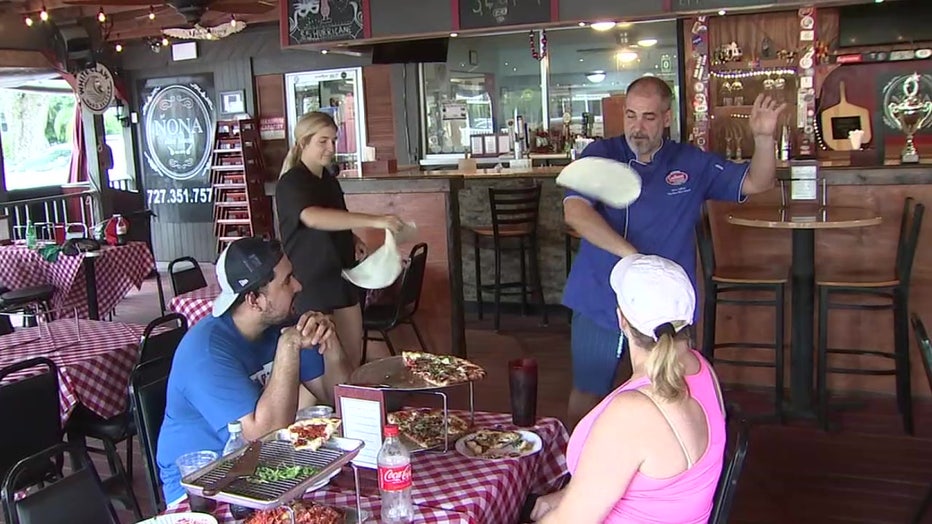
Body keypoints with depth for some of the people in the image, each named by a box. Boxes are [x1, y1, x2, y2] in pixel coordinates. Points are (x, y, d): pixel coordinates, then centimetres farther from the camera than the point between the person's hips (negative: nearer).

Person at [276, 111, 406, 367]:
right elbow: (312, 217, -38)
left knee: (354, 353, 12)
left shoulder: (329, 178, 10)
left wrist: (353, 239, 4)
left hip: (341, 273, 8)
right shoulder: (291, 182, -16)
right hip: (309, 279, -8)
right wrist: (374, 220, -43)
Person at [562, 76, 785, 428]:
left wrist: (763, 138, -16)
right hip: (598, 306, -1)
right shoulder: (600, 156, -4)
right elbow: (574, 212, -19)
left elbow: (757, 183, 5)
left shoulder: (692, 164, 2)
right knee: (586, 396, 13)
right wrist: (631, 254, -30)